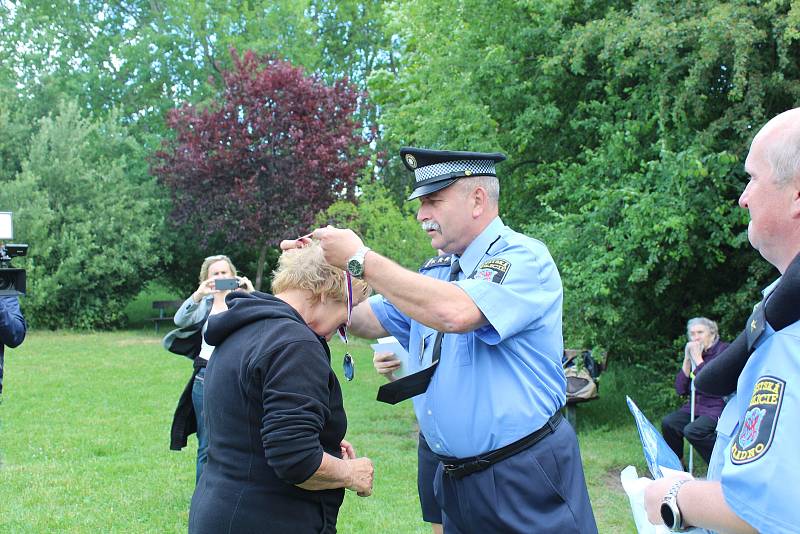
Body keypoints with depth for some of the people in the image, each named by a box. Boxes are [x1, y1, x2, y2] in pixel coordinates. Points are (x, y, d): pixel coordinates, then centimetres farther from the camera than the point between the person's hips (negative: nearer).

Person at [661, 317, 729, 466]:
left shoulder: (723, 351, -8)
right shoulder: (692, 353, 12)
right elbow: (681, 390, 6)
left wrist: (698, 360, -13)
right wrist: (687, 360, -2)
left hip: (718, 407, -7)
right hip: (695, 407, 7)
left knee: (693, 431, -29)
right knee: (668, 423, -14)